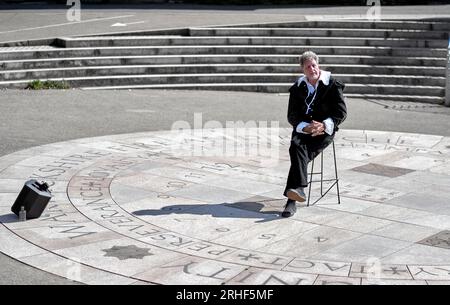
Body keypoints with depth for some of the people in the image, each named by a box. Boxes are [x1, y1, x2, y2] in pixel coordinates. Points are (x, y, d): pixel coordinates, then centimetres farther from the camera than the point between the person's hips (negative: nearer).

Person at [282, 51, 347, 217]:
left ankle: (292, 199, -36)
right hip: (303, 128, 3)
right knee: (297, 146, -31)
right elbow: (292, 116, 6)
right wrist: (305, 127, -14)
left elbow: (341, 112, -3)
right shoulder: (297, 88, 10)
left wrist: (323, 125, -19)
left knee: (297, 151, -29)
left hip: (324, 130, -3)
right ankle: (299, 188, -41)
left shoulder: (332, 85, 2)